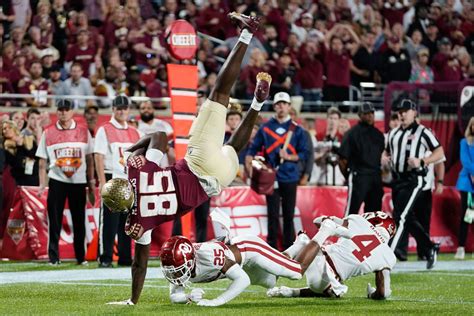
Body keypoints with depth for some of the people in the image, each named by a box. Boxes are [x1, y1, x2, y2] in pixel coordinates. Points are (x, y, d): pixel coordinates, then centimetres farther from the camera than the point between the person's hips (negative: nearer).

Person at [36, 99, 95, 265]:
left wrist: (91, 183, 5)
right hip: (57, 181, -1)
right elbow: (42, 161, 4)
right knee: (54, 221, -2)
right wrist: (42, 184, -3)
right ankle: (53, 257, 2)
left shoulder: (83, 131, 6)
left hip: (79, 182, 1)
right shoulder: (48, 133, 3)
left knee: (79, 221, 5)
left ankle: (81, 256, 13)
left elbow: (89, 159, 8)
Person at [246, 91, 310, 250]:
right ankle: (272, 248, 3)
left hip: (290, 177, 0)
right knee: (272, 214, -1)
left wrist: (289, 157, -13)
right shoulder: (265, 128, 8)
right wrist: (249, 167, -5)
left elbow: (304, 153, 3)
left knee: (289, 214, 2)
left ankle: (289, 248, 7)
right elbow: (253, 149, 9)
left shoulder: (297, 129, 5)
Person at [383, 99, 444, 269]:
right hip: (396, 179, 7)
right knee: (408, 219, 12)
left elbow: (439, 152, -5)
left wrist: (421, 161, -19)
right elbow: (387, 151, 26)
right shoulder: (393, 133, 15)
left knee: (400, 217, -15)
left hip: (413, 180, -7)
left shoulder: (422, 132, -5)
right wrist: (384, 158, 2)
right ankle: (430, 249, 27)